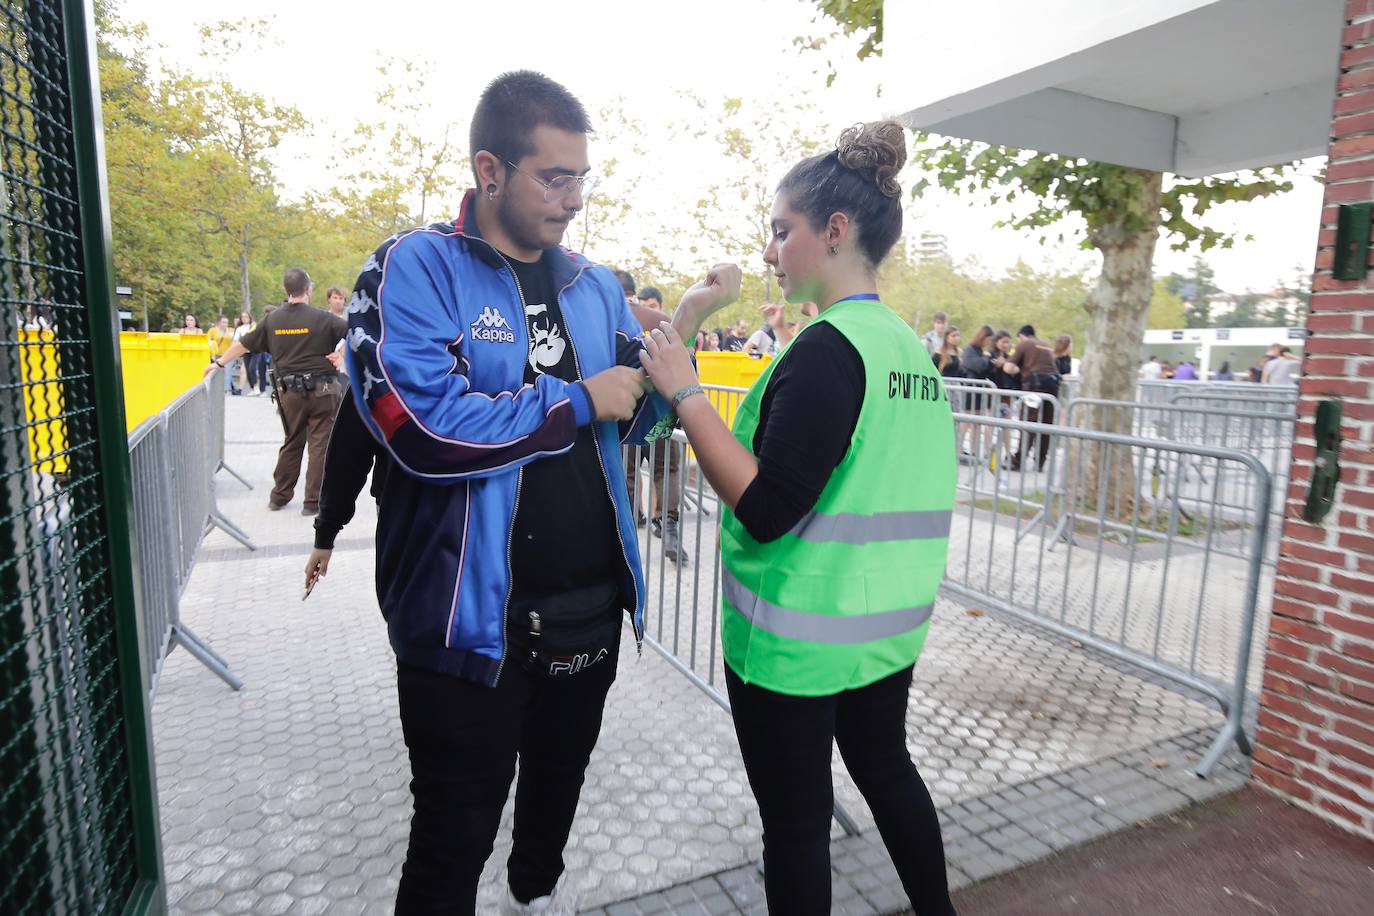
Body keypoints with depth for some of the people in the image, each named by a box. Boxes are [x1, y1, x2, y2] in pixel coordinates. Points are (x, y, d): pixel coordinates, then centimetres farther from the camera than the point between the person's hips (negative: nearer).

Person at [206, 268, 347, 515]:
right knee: (320, 444, 1)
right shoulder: (322, 318, -8)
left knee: (291, 443, 18)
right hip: (323, 391, -4)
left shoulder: (272, 319, 5)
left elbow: (243, 344, 14)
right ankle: (313, 502, 3)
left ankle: (279, 496, 27)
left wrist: (219, 363, 27)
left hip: (290, 392, 5)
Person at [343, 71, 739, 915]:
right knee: (455, 835, 13)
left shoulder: (598, 286, 5)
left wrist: (683, 329, -9)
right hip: (473, 614, -5)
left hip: (592, 603, 6)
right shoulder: (415, 268, -13)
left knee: (560, 778, 28)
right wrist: (578, 399, -17)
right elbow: (424, 429, -26)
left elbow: (633, 420, 7)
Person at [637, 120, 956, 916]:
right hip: (887, 624, 9)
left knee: (796, 822, 11)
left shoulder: (827, 348, -20)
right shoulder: (909, 345, 6)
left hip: (796, 637, -9)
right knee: (885, 767, 28)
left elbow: (765, 508, -24)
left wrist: (686, 393, -19)